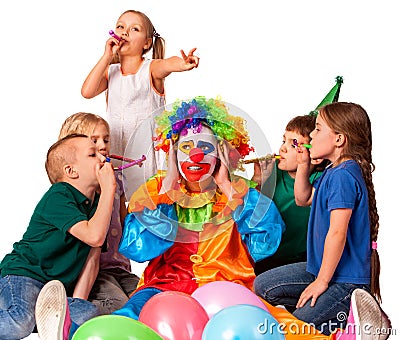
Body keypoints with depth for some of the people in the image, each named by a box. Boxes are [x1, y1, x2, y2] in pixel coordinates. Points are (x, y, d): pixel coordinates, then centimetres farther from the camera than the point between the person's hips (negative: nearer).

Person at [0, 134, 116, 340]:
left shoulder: (96, 202, 11)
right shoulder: (57, 196, -14)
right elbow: (94, 236, -27)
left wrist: (80, 298, 1)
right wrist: (108, 188, -21)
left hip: (56, 287, 8)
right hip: (22, 275, -7)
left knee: (89, 313, -19)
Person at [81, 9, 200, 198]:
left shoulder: (151, 68, -5)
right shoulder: (110, 71, 7)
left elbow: (167, 65, -30)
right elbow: (87, 92, -10)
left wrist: (180, 63, -55)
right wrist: (107, 56, -9)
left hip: (145, 145, -3)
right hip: (115, 146, 3)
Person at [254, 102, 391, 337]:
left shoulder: (343, 176, -22)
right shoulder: (332, 172, 9)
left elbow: (337, 232, -26)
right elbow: (304, 199, 26)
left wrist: (322, 282, -20)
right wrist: (303, 166, 10)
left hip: (346, 278, -10)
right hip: (322, 267, 10)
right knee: (263, 285, 8)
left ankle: (362, 321, -4)